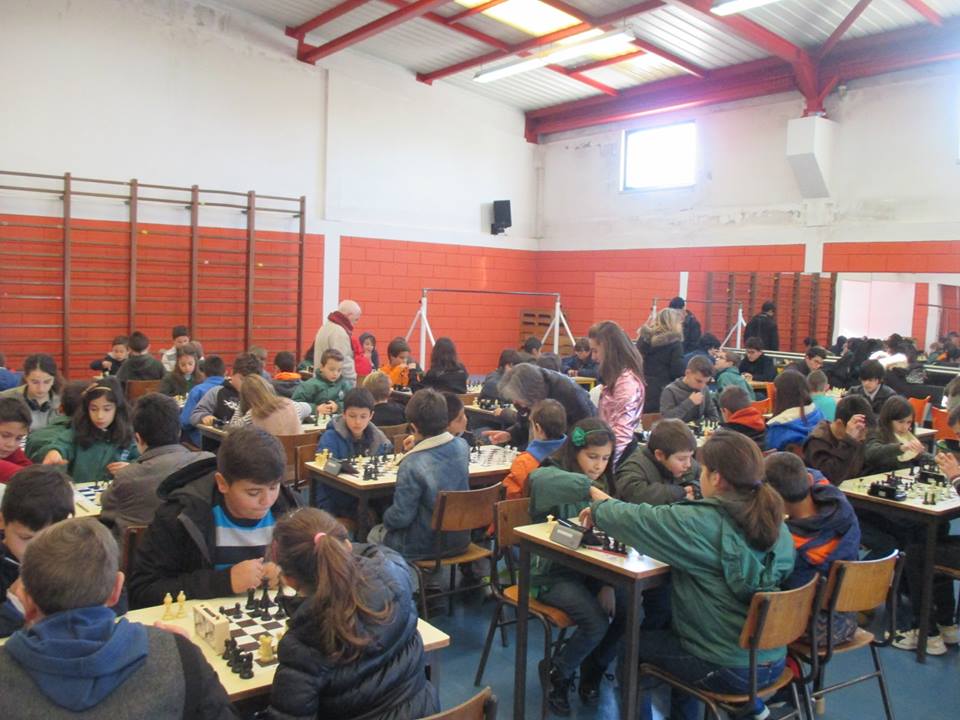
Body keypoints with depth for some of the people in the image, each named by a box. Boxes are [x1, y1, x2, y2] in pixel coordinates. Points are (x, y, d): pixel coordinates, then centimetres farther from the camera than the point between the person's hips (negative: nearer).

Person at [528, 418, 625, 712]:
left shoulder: (602, 483, 8)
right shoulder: (549, 476, -11)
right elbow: (539, 479, -40)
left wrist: (608, 582, -11)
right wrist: (591, 489, -45)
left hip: (590, 570, 6)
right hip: (554, 573, -6)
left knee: (629, 612, -14)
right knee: (596, 621, -24)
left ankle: (592, 671, 13)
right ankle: (556, 672, 4)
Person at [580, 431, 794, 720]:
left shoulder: (701, 523, -23)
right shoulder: (773, 521, -2)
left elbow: (637, 520, -14)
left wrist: (602, 507, 8)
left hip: (728, 671, -7)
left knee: (634, 641, 16)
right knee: (669, 626, 29)